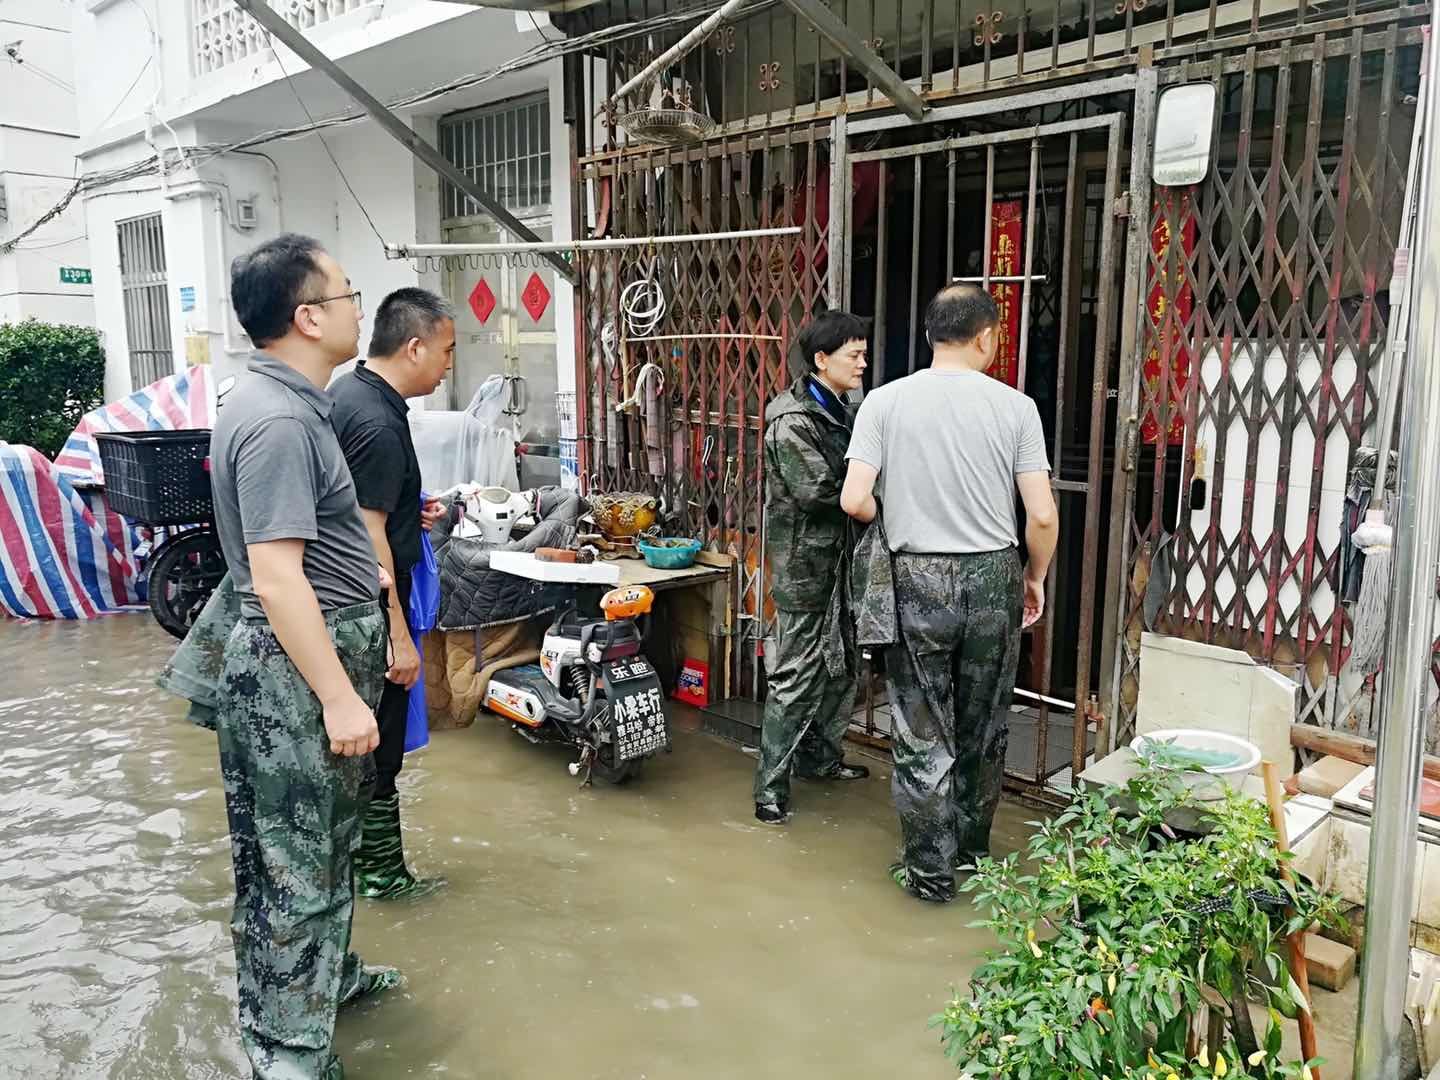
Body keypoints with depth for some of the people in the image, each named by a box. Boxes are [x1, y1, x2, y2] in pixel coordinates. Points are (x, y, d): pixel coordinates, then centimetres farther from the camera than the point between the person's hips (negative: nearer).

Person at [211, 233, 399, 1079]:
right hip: (300, 668, -10)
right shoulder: (277, 420, -23)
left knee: (325, 839, 24)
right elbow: (276, 576, -26)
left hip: (316, 652, 10)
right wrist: (338, 695, -25)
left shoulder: (287, 401, 10)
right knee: (297, 860, 2)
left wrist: (363, 570, 36)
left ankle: (330, 973, 42)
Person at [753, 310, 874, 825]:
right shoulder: (793, 422, -15)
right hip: (806, 568, -9)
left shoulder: (842, 413, 13)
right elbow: (820, 491, -23)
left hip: (840, 564, 9)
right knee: (797, 680, -5)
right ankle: (771, 786, 4)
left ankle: (818, 757, 34)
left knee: (841, 670, 18)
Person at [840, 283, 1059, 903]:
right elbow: (1043, 515, -6)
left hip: (919, 580, -1)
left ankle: (931, 871, 17)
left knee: (923, 736, 9)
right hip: (993, 579, 1)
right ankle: (973, 854, 33)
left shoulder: (886, 401, -4)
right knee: (983, 730, 17)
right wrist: (1035, 577, 11)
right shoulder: (1014, 406, -3)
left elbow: (854, 500, -11)